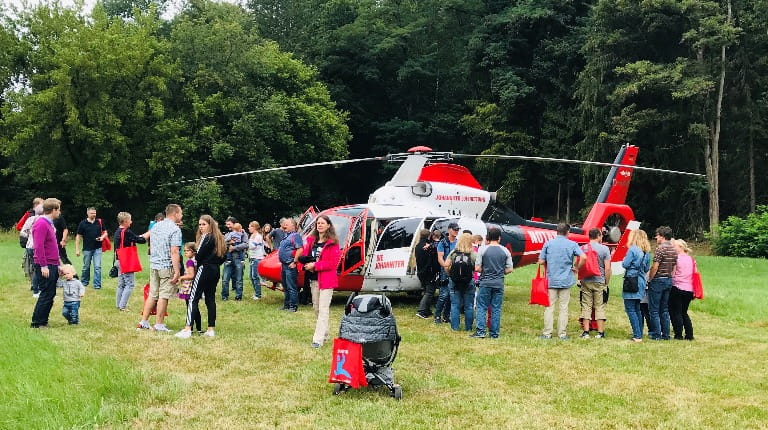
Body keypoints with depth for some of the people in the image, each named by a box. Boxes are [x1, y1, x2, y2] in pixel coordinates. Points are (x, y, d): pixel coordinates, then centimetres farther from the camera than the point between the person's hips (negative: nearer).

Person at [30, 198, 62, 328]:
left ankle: (43, 321, 18)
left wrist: (57, 265, 21)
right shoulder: (41, 224, -15)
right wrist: (43, 266, -23)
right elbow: (39, 247, -21)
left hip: (52, 266, 10)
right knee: (46, 294, -6)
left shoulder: (48, 224, 16)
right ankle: (37, 323, 0)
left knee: (50, 294, 12)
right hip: (45, 267, -10)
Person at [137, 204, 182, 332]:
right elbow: (174, 252, -19)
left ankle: (143, 322, 15)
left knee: (152, 294, 13)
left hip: (153, 265, 7)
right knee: (163, 296, 0)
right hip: (167, 266, -7)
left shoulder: (156, 226, 12)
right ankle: (158, 325, 5)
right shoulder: (175, 229, -13)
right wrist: (177, 271, -19)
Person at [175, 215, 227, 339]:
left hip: (204, 269, -9)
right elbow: (223, 256, 16)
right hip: (215, 271, 9)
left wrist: (196, 260, 6)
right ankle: (211, 329, 10)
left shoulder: (206, 237, -11)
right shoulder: (218, 238, 13)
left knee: (193, 298, -8)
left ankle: (187, 329, -14)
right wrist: (215, 263, 14)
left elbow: (199, 256, -14)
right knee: (210, 298, 11)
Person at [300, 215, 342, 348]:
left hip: (326, 279, -7)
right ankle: (324, 334, 27)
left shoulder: (332, 243, -8)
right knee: (316, 307, 14)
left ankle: (318, 339, -13)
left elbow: (333, 263, -14)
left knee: (323, 309, -10)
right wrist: (307, 264, -6)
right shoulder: (311, 240, 12)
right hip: (313, 279, 7)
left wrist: (315, 265, -15)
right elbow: (304, 255, 16)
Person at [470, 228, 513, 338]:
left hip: (485, 282, -2)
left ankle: (480, 331, -3)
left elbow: (477, 268, -6)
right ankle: (494, 333, 9)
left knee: (482, 307, 4)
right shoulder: (505, 251, 1)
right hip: (499, 283, 2)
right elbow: (509, 269, 2)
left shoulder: (483, 249, -6)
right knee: (496, 309, 7)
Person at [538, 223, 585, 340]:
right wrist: (576, 268, -1)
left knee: (549, 307, 5)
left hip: (551, 280, 1)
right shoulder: (572, 244, -2)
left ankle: (547, 333, 5)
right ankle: (562, 334, 8)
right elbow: (583, 257, -15)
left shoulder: (548, 243, 0)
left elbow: (541, 261, -1)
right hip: (566, 280, 0)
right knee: (564, 308, 5)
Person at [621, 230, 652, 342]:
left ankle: (637, 335, -10)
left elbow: (625, 264, -13)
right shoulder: (646, 252, 10)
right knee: (637, 309, 15)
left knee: (630, 309, -5)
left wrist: (624, 260, 7)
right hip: (641, 281, 8)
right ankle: (639, 334, 17)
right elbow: (647, 268, 14)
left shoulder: (633, 249, -12)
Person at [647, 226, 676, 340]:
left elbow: (655, 267, -18)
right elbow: (674, 267, 13)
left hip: (658, 280, -8)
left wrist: (649, 279, -7)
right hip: (669, 280, 8)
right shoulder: (674, 249, 10)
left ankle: (656, 334, 0)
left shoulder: (660, 248, -15)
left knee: (654, 309, 0)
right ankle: (666, 334, 14)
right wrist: (670, 277, 17)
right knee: (664, 309, 14)